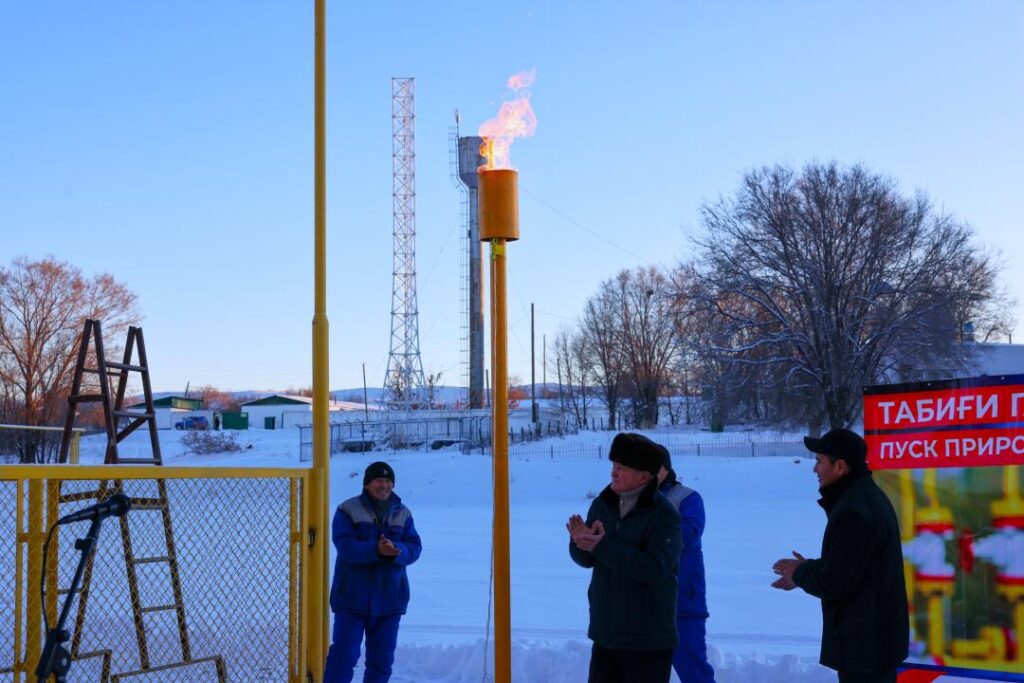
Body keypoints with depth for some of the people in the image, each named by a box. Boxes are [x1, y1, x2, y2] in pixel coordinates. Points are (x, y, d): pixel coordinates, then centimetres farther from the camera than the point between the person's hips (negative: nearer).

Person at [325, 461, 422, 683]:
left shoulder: (403, 514, 9)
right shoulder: (348, 510, -3)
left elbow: (414, 548, -2)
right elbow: (345, 546, -16)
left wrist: (396, 550, -24)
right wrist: (377, 550, -30)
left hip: (389, 599, 4)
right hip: (352, 597, -4)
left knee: (382, 658, 10)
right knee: (344, 654, -4)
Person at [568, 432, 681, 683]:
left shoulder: (664, 515, -16)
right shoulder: (603, 504, 4)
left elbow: (654, 568, -26)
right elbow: (585, 559, 6)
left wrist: (603, 546, -29)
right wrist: (581, 542, -19)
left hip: (648, 640, -6)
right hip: (605, 632, 7)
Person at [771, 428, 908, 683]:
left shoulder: (853, 512, -25)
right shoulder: (867, 497, 10)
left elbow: (834, 583, -24)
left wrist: (800, 574, -5)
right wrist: (806, 570, 8)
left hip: (864, 643, -11)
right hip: (876, 636, 11)